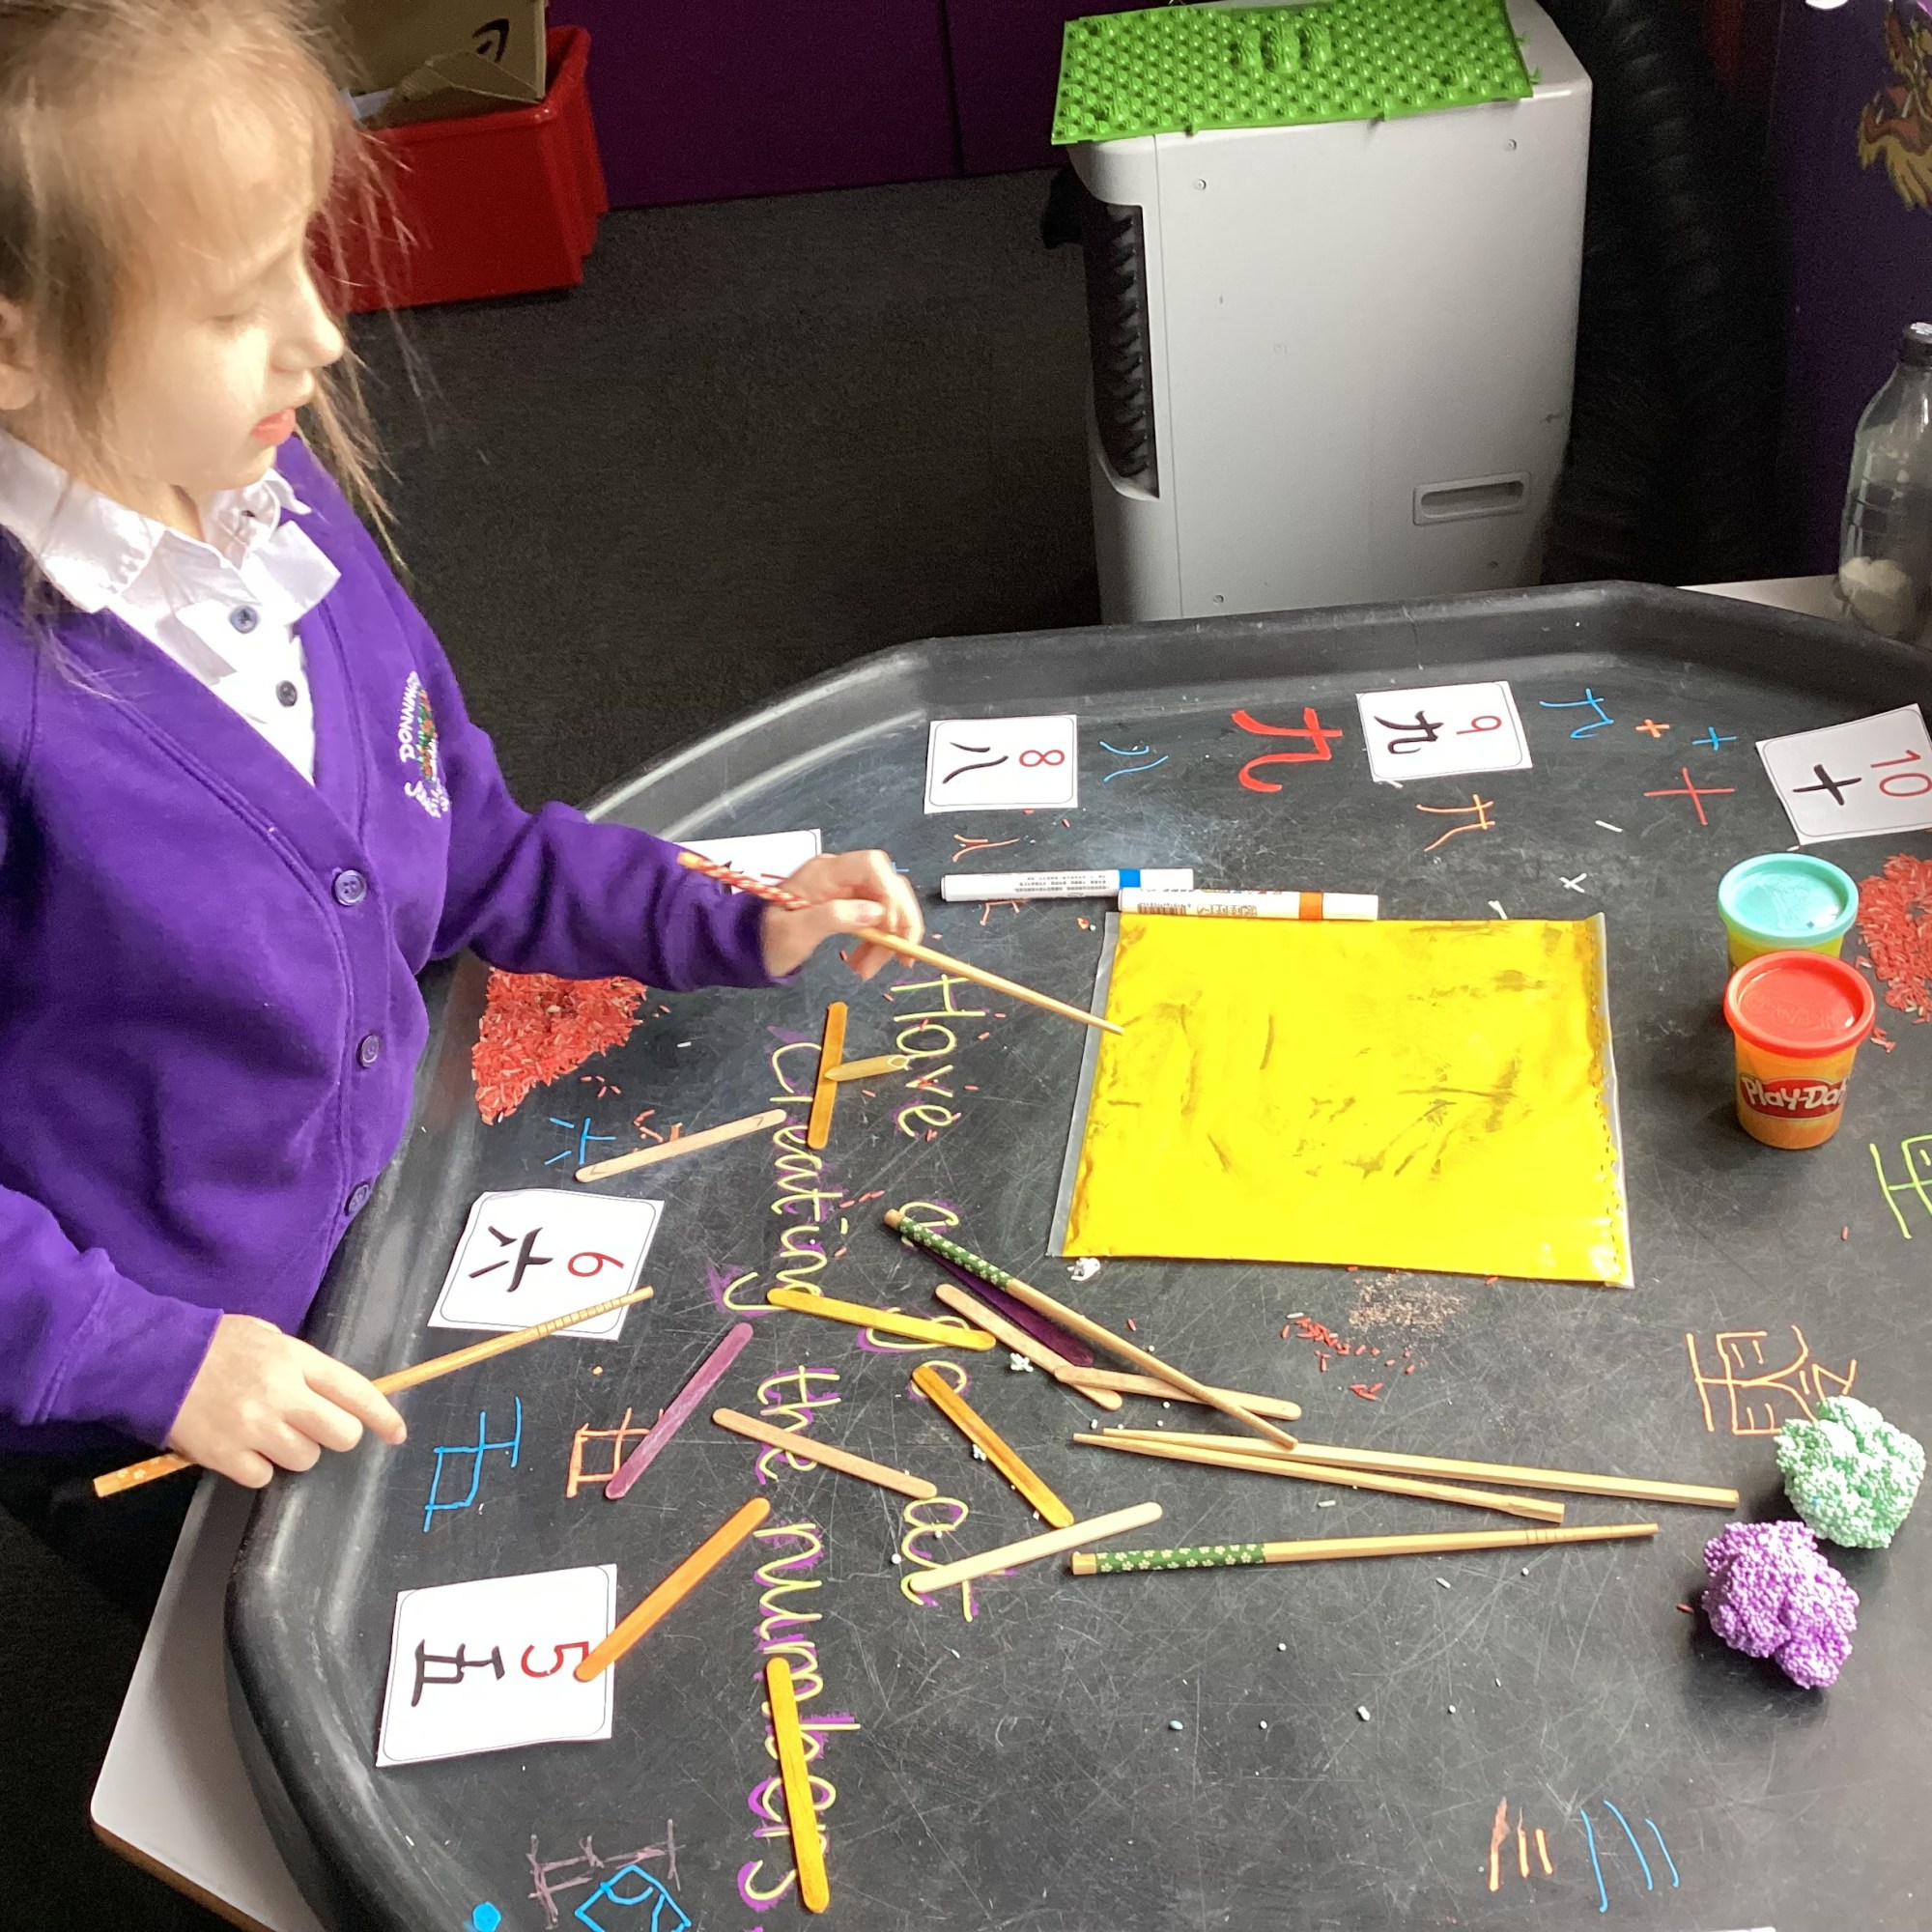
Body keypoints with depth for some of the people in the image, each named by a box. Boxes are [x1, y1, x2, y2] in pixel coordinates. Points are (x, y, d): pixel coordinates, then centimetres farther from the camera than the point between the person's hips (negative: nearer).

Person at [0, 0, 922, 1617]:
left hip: (381, 1227, 6)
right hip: (143, 1435, -6)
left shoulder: (277, 486, -9)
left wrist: (730, 928, -2)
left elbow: (465, 844, 5)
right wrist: (150, 1359, -24)